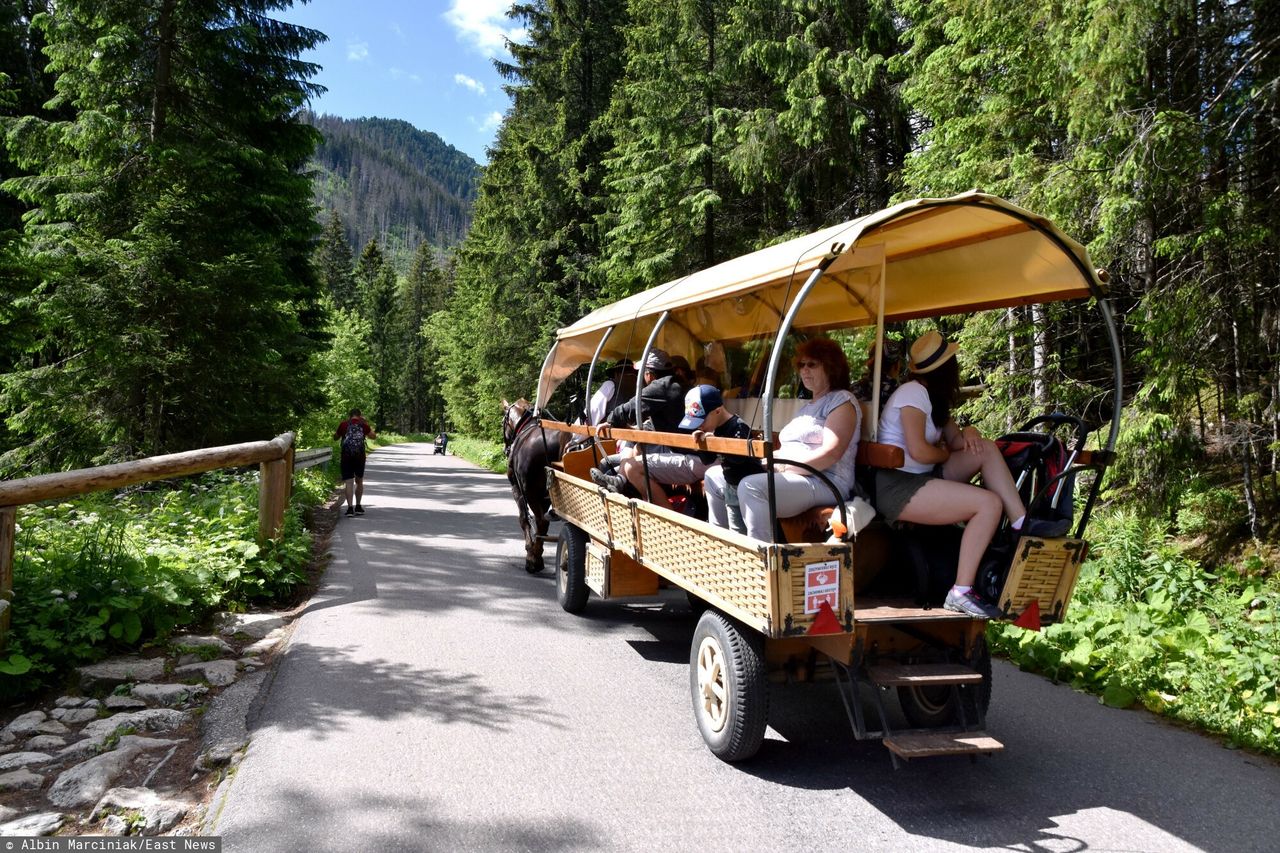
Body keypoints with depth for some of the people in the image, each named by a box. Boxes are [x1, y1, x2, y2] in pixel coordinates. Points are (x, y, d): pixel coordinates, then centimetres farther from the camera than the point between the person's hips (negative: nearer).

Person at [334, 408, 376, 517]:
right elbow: (373, 436, 11)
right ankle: (358, 506, 20)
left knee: (348, 482, -3)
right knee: (359, 481, 17)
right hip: (360, 456, 1)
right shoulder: (363, 425, 1)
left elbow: (335, 437, 14)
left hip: (346, 456, -1)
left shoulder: (343, 424, 1)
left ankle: (350, 507, -14)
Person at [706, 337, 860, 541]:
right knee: (714, 477, 6)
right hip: (790, 476, 9)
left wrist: (781, 466, -19)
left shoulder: (842, 400, 0)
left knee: (751, 487, -35)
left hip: (824, 482, -9)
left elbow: (830, 454, -16)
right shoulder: (808, 406, 26)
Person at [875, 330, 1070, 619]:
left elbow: (954, 440, 16)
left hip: (922, 478, 10)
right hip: (897, 489, -10)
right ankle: (960, 593, -21)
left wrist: (968, 432, -8)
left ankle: (1022, 523, -2)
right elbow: (919, 451, -23)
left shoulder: (934, 398, 16)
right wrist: (946, 453, -2)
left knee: (987, 449, 3)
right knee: (990, 503, -21)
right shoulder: (913, 393, -14)